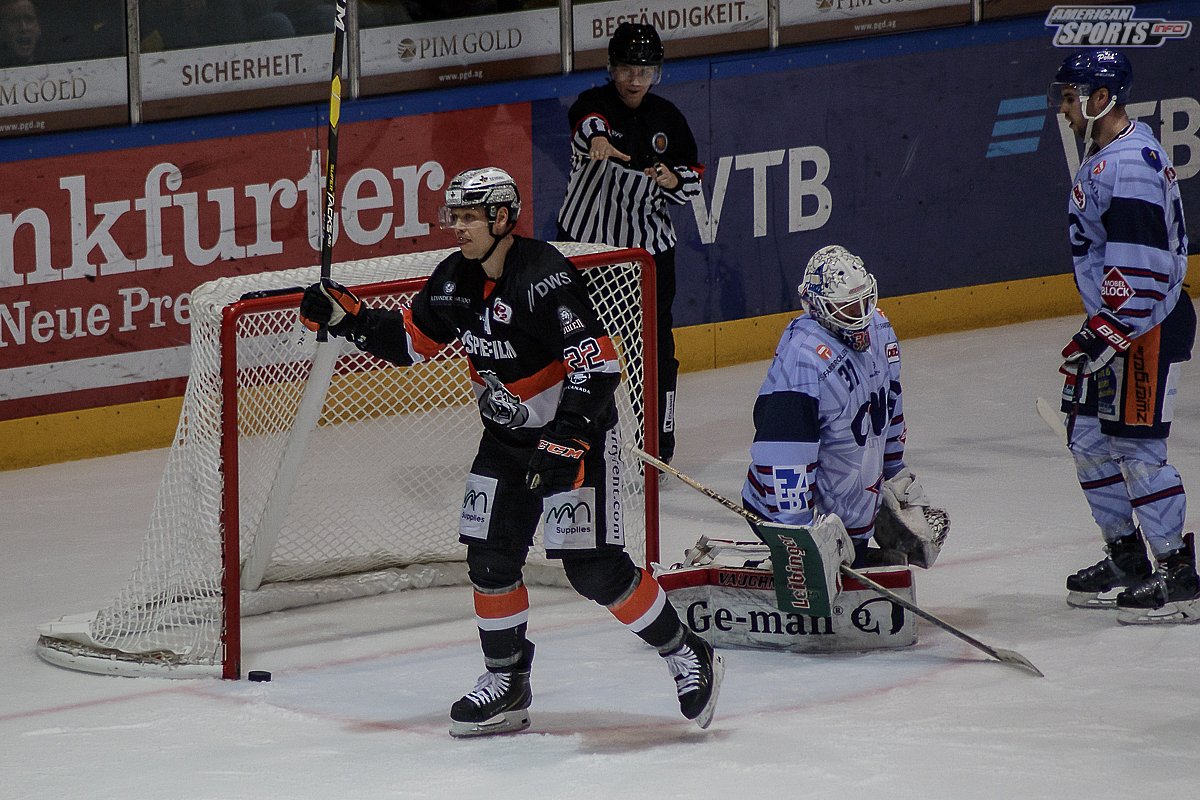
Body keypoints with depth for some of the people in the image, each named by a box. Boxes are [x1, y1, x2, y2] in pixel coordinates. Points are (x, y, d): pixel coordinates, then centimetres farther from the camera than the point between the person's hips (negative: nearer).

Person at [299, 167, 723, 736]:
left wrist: (566, 438, -35)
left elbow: (597, 362, -29)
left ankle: (687, 657, 3)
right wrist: (348, 317, -2)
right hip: (507, 437, 8)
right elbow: (410, 340, 13)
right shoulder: (456, 280, -1)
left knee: (593, 567, -12)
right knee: (490, 556, 4)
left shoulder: (543, 277, -26)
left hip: (576, 432, -8)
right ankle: (506, 684, 19)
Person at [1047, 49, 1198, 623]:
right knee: (1090, 440, 14)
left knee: (1137, 448, -8)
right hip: (1114, 324, 11)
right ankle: (1127, 559, 24)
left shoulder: (1130, 166, -22)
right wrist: (1095, 332, 25)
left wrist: (1104, 336, -25)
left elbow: (1140, 268, -27)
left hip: (1147, 327, -11)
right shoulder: (1105, 156, 12)